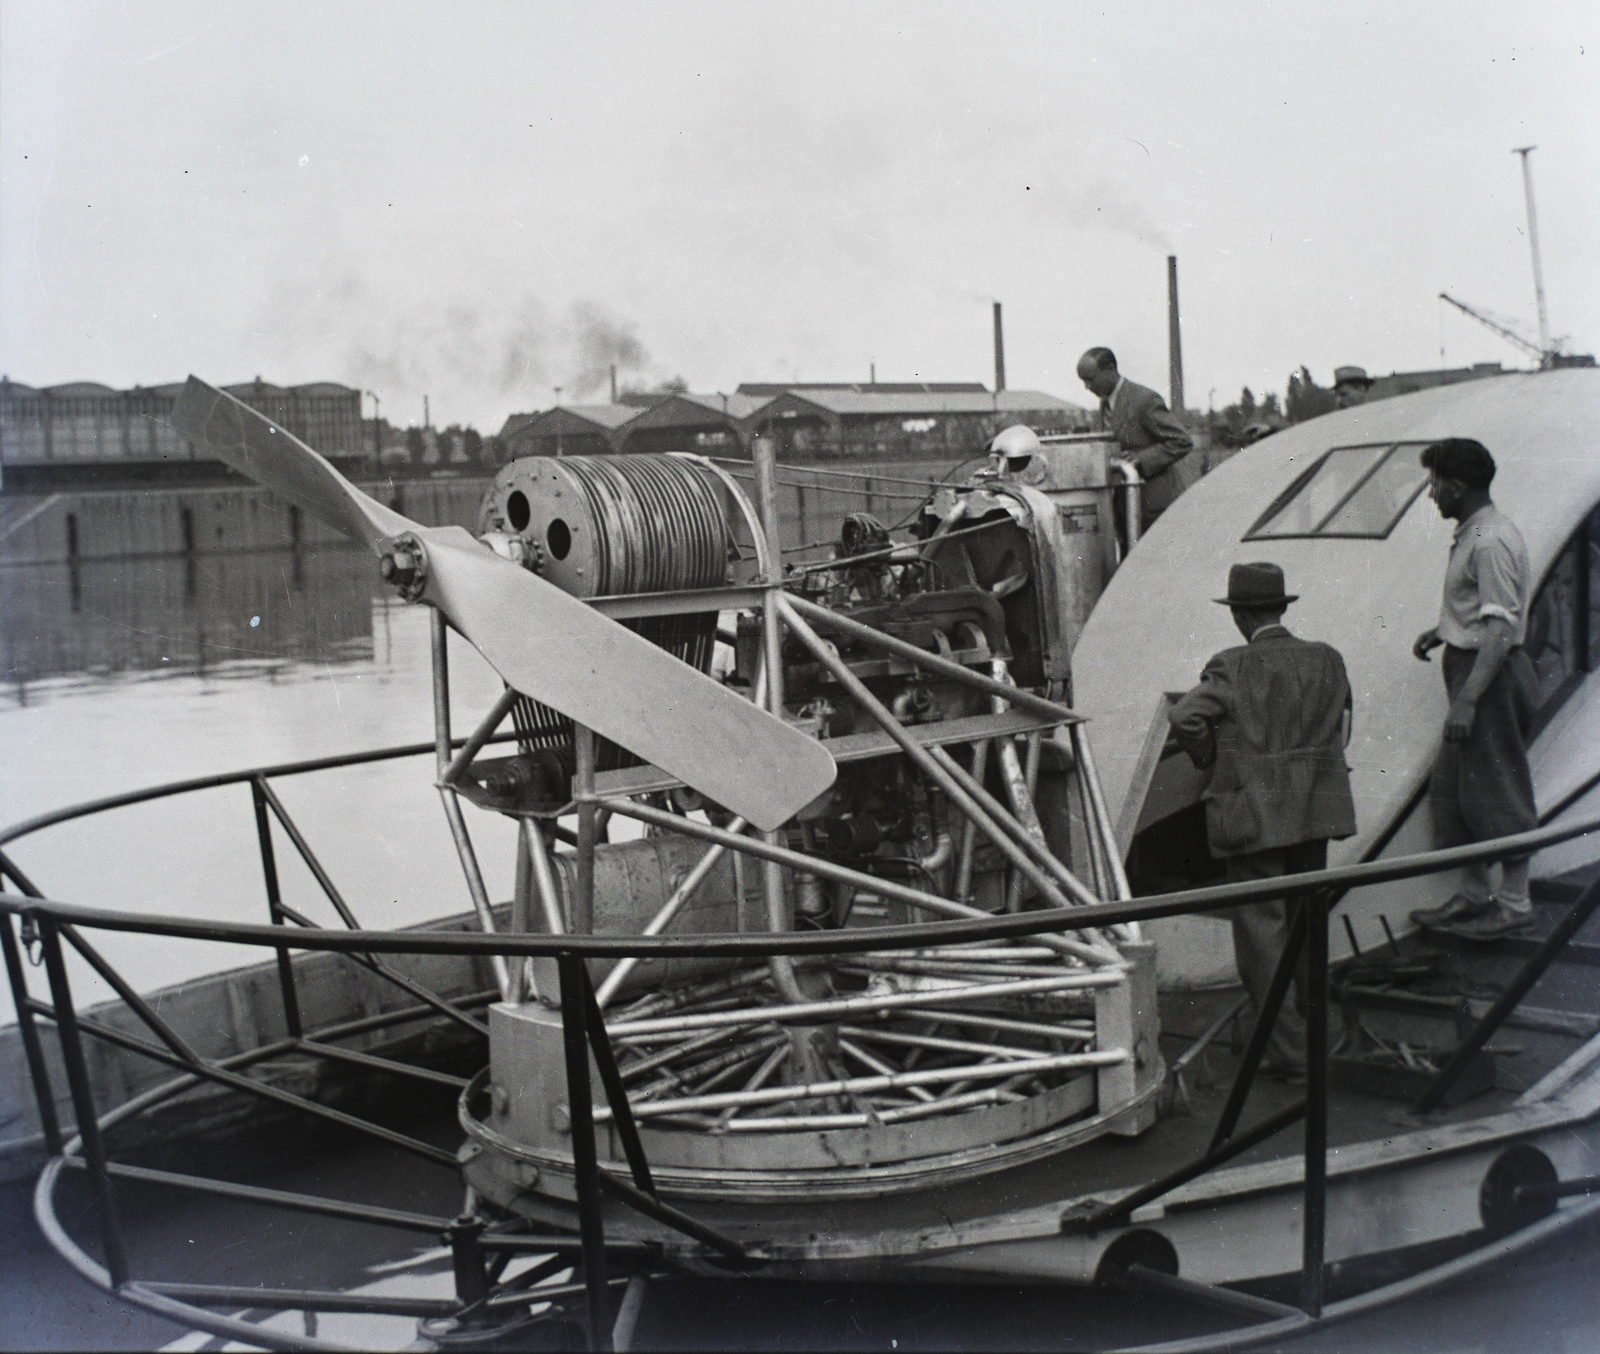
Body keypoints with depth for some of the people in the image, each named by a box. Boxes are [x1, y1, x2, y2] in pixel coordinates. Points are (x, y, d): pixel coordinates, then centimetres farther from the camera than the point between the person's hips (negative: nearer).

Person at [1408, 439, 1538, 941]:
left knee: (1496, 789, -3)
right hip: (1473, 669, 10)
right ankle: (1475, 895, 24)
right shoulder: (1473, 534, 12)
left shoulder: (1491, 542, -20)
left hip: (1491, 676, -10)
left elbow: (1499, 630, -25)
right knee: (1451, 787, 15)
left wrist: (1466, 701, -27)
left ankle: (1514, 904, 6)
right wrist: (1441, 632, 14)